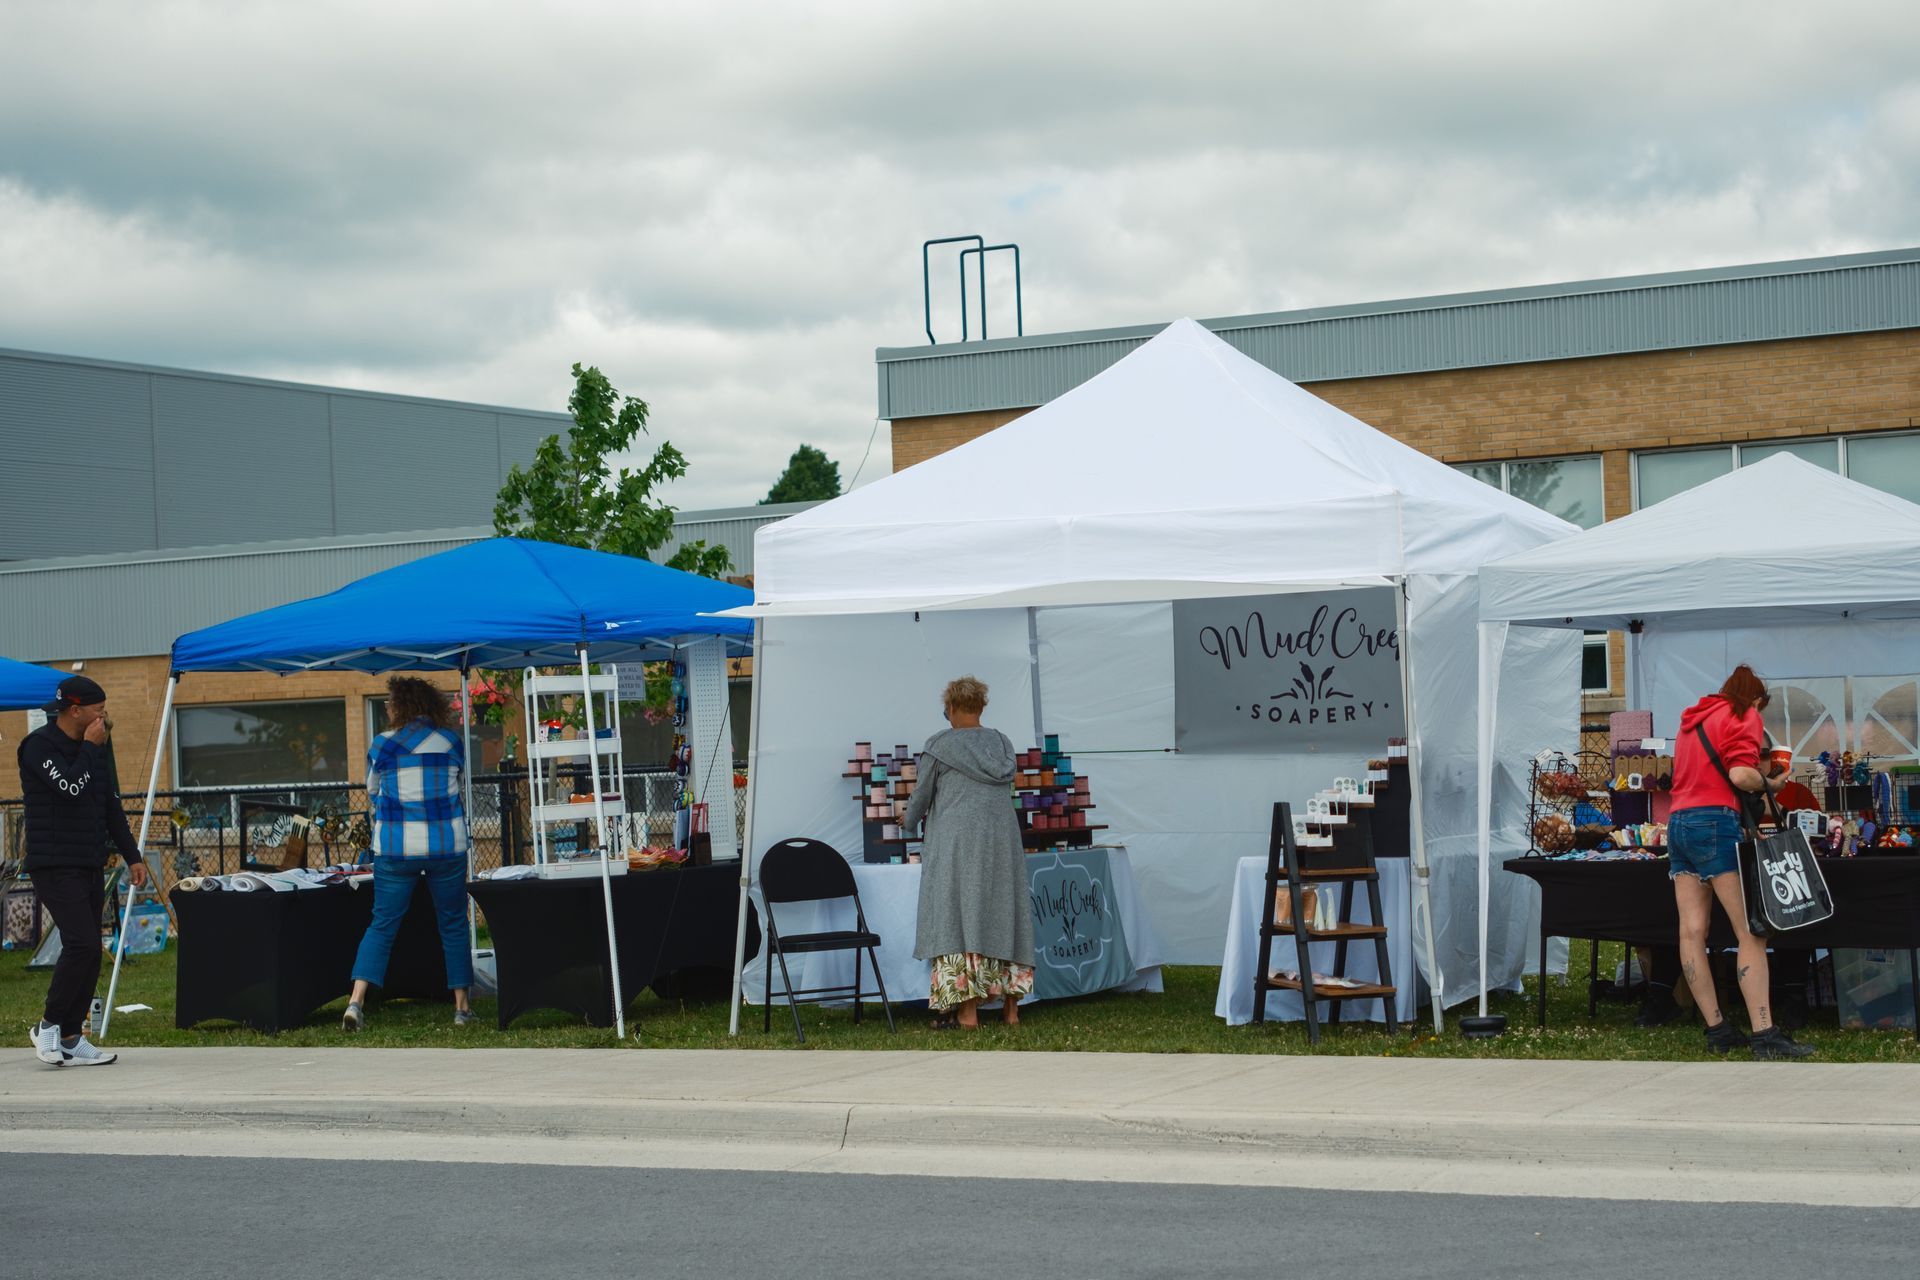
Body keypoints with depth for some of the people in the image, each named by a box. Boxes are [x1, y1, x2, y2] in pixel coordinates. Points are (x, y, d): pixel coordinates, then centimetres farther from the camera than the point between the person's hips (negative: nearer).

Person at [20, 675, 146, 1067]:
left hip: (91, 866, 8)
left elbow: (111, 806, 22)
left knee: (88, 953, 4)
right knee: (82, 944, -18)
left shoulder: (91, 749, 16)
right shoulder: (40, 745, -9)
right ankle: (48, 1025, -4)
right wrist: (89, 748, -11)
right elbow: (72, 788, -23)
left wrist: (132, 856, 19)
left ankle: (70, 1039, 9)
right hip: (55, 867, -8)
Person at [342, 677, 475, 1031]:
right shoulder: (452, 742, 3)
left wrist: (378, 834, 24)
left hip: (395, 849, -1)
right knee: (453, 926, 11)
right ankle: (462, 1007, 12)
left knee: (382, 925, 5)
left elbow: (373, 798, 8)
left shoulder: (382, 745, -3)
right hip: (447, 845, 1)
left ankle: (356, 1001, -9)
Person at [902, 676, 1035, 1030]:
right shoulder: (1002, 744, 12)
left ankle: (966, 1009, -8)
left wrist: (909, 823, 27)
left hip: (956, 841, -5)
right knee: (1003, 913, 9)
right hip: (1003, 839, 5)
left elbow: (922, 794, 5)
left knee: (957, 917, -3)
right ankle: (1011, 1006, 9)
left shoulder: (940, 745, -3)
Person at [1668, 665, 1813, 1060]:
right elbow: (1741, 774, -13)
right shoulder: (1743, 715, 0)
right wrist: (1769, 783, 5)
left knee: (1692, 931, 0)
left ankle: (1717, 1030, 2)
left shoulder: (1693, 720, 24)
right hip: (1716, 822, -8)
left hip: (1678, 821, 8)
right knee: (1751, 931, -10)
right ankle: (1764, 1035, -18)